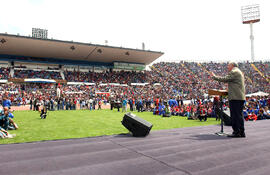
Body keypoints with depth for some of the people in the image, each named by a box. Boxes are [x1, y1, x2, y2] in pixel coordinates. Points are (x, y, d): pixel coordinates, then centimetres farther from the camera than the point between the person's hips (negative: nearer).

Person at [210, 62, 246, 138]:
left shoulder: (234, 72, -8)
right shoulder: (239, 72, 24)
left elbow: (224, 79, -12)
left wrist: (214, 76, -1)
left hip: (235, 97, -10)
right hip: (241, 97, 10)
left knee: (235, 115, -7)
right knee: (239, 115, 11)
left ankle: (237, 132, -5)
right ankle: (241, 132, 16)